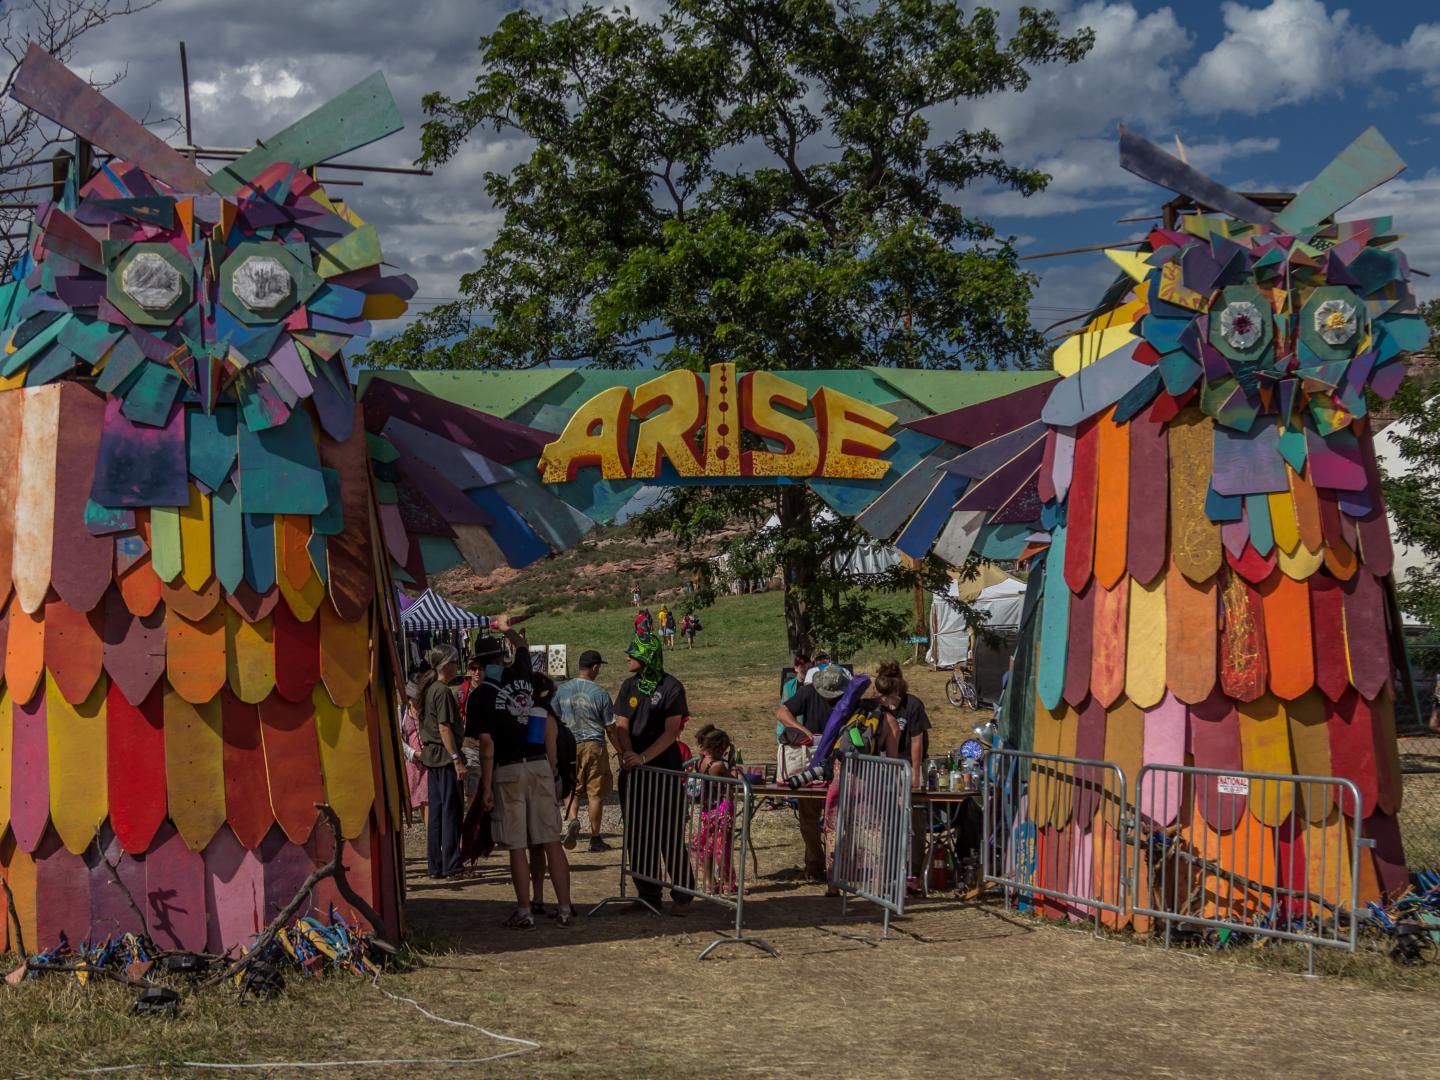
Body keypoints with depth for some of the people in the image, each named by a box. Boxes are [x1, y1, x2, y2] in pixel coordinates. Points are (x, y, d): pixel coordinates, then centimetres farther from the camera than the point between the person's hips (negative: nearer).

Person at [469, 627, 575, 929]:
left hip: (508, 772, -4)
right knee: (551, 842, 4)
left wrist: (486, 787, -5)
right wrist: (505, 629, 49)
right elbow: (522, 646, 30)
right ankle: (565, 910, 5)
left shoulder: (479, 698, -5)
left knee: (517, 846, 2)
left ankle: (524, 912, 4)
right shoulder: (522, 675, 7)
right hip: (541, 766, 4)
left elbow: (487, 745, -9)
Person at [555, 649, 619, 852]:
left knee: (572, 790, 14)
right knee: (595, 793, 4)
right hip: (594, 746, -3)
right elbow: (610, 729, -3)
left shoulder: (562, 690, 2)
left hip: (569, 746, 3)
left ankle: (572, 820, -13)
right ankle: (595, 839, 9)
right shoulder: (600, 693, -7)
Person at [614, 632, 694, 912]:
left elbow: (671, 732, -12)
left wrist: (643, 757, -22)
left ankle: (682, 896, 7)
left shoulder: (671, 687, -7)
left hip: (665, 770, -5)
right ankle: (648, 896, 14)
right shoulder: (629, 686, 10)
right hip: (633, 772, 5)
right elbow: (621, 725, 4)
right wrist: (628, 753, -16)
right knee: (637, 836, 6)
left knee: (670, 837, -3)